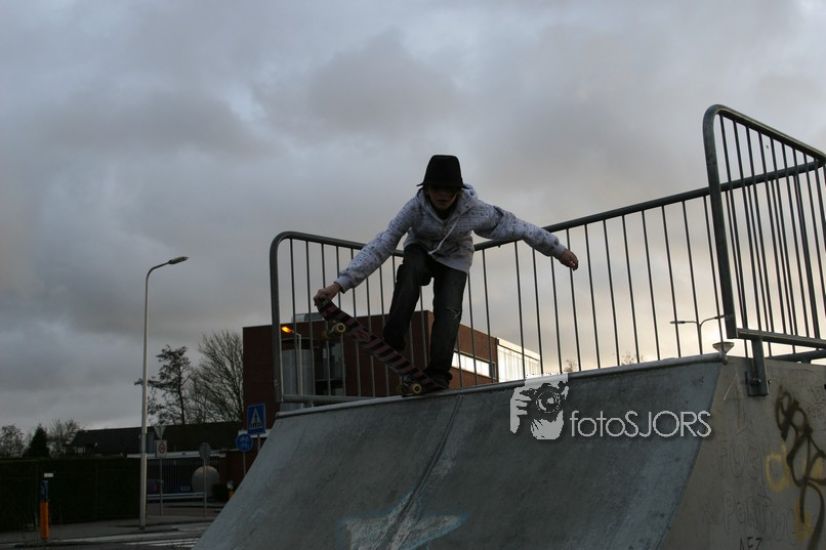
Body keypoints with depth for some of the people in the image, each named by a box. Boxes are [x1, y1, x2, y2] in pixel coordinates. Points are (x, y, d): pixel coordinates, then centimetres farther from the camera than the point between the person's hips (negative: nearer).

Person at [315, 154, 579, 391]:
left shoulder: (473, 209, -28)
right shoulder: (415, 208, -32)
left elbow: (514, 226, -19)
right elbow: (380, 246, -36)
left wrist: (558, 250, -13)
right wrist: (341, 283, -43)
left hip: (454, 260, 1)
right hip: (421, 251, -1)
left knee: (449, 310, -21)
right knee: (411, 269, -35)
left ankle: (438, 375, -12)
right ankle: (392, 343, -32)